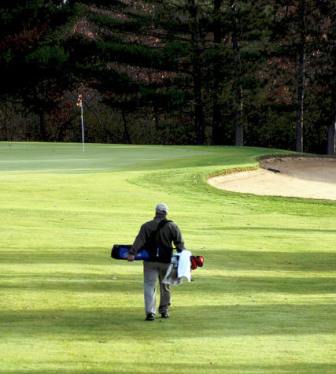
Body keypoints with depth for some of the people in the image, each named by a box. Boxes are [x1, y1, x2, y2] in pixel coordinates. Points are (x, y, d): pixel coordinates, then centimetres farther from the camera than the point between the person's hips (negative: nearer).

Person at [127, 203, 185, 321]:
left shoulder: (146, 226, 1)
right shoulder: (173, 227, 2)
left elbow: (139, 241, -10)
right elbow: (180, 244, -1)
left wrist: (132, 253, -19)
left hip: (150, 261, -1)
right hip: (166, 261, 1)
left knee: (149, 286, -1)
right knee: (165, 287, 17)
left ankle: (150, 312, -16)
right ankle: (164, 310, 25)